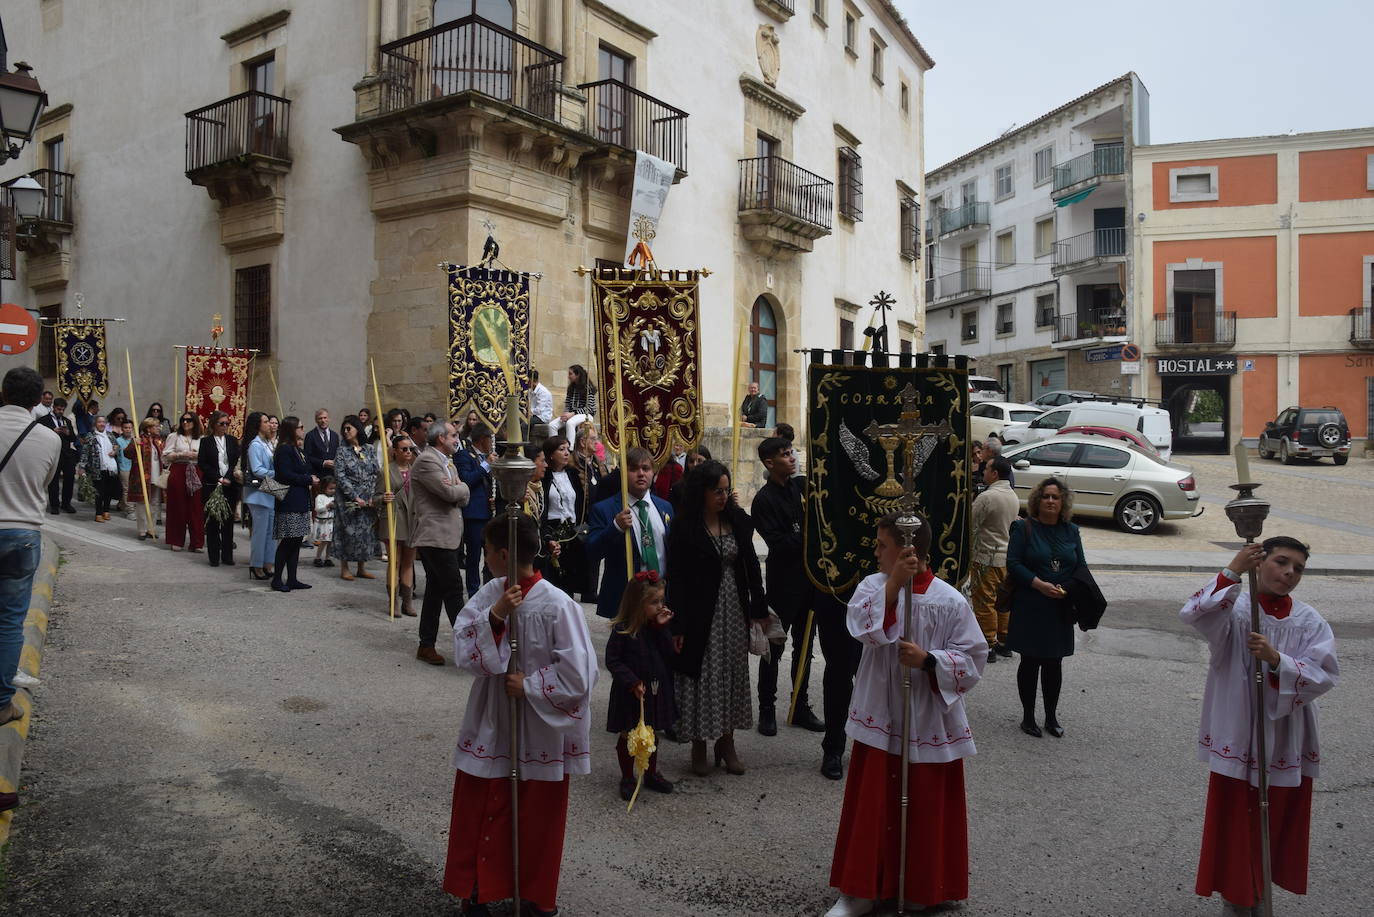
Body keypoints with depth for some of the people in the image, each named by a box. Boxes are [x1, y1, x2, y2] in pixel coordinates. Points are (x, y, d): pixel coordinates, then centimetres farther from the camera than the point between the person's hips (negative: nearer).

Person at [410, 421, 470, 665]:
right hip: (435, 534, -10)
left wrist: (457, 488, -9)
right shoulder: (427, 460, -12)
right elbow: (451, 493, -20)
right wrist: (460, 487, 1)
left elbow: (463, 496, 12)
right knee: (454, 589, -8)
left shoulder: (448, 463, 19)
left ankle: (427, 646, 19)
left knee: (435, 590, 12)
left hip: (446, 535, 10)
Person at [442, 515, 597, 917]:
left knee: (537, 816, 14)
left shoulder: (557, 606, -22)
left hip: (540, 728, -4)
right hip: (492, 721, 4)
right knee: (479, 806, 16)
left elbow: (578, 675, -21)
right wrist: (495, 616, -24)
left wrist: (529, 685, -17)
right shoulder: (489, 595, -6)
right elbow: (463, 651, -12)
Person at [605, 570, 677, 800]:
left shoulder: (658, 627, -1)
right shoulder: (622, 630, -18)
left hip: (656, 691, 5)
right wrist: (633, 682, -21)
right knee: (628, 736, 10)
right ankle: (627, 778, 27)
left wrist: (662, 628, -18)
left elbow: (668, 655, -8)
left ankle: (651, 774, 37)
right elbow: (612, 661, -16)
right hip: (630, 694, -5)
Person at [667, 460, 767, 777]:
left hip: (735, 611, 5)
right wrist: (678, 627, -14)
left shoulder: (738, 521, 3)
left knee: (733, 675, 11)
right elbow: (677, 579, -11)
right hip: (701, 614, -4)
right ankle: (698, 747, 19)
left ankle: (727, 743, 24)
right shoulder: (684, 528, -10)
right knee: (701, 676, 4)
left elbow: (751, 566, 7)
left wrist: (759, 610, 5)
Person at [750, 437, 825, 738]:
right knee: (774, 648, 5)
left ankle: (801, 707, 26)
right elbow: (779, 544, -19)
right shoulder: (764, 500, -12)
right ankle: (767, 710, 18)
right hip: (783, 582, -6)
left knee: (804, 646, 14)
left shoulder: (801, 486, 6)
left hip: (809, 577, 6)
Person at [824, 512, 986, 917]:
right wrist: (894, 583, -32)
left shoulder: (950, 602, -12)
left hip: (930, 723, -2)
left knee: (926, 810, 12)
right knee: (873, 807, 12)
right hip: (879, 719, 3)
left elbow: (972, 660, -9)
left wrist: (928, 659, -24)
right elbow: (863, 627, -23)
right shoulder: (873, 585, -4)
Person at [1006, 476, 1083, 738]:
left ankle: (1052, 717, 23)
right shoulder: (1024, 528, -3)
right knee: (1030, 662, 4)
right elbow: (1013, 563, -10)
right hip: (1030, 608, -3)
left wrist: (1068, 589, -8)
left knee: (1054, 663, 10)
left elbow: (1081, 568, 11)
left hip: (1060, 609, 4)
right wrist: (1040, 584, -20)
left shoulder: (1071, 531, 9)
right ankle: (1028, 716, 17)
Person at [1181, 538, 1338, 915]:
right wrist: (1232, 572, -39)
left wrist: (1276, 659, -25)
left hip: (1286, 740, 3)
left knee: (1277, 824, 16)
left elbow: (1326, 675, -11)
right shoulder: (1234, 608, -11)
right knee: (1234, 822, 7)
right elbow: (1193, 614, -32)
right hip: (1237, 736, -3)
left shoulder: (1310, 622, -2)